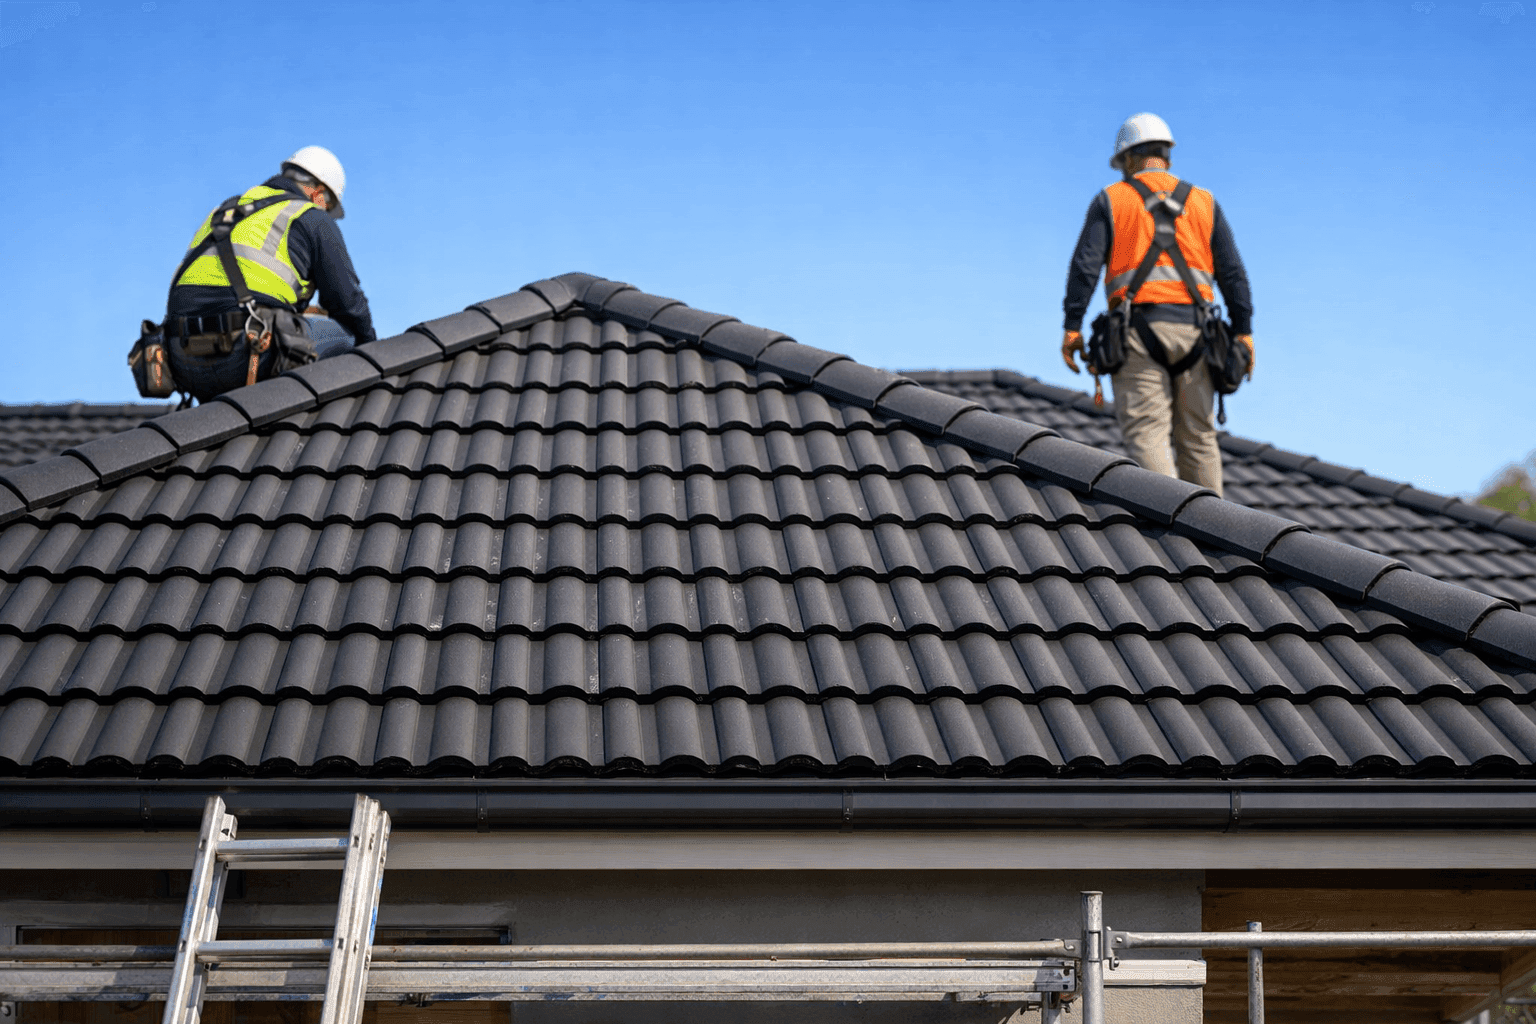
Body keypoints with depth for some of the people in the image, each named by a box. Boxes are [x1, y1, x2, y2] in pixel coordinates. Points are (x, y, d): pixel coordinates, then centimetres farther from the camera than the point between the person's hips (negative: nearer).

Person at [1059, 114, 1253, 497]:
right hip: (1192, 327, 3)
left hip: (1138, 328, -3)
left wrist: (1072, 327, -4)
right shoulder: (1203, 202, 16)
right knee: (1197, 436, 12)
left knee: (1146, 435, -8)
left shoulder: (1111, 200, 9)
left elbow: (1085, 266, -3)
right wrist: (1243, 331, 7)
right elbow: (1232, 271, 8)